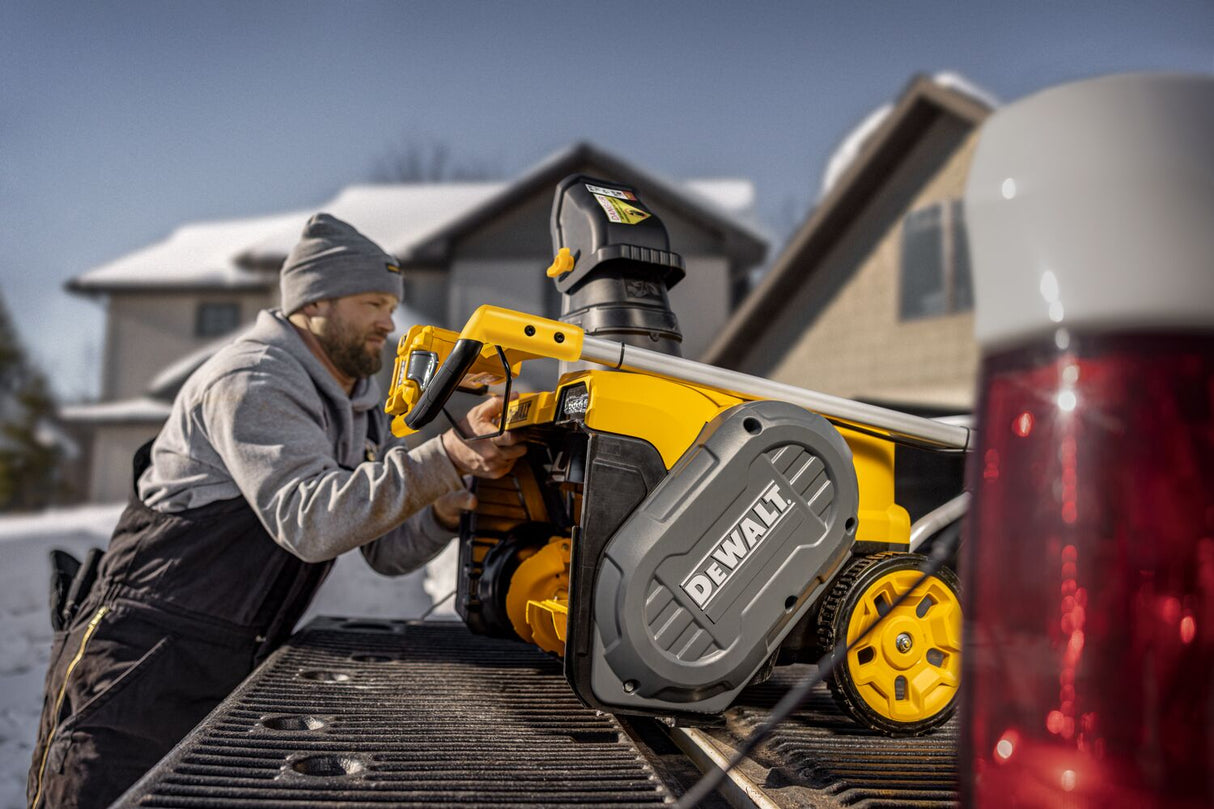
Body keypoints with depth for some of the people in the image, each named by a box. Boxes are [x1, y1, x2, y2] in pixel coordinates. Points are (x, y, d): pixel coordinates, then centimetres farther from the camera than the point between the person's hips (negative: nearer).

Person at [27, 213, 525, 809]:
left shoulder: (357, 408, 14)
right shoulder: (251, 382, -16)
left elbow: (387, 549, 9)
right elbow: (310, 520, -30)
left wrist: (445, 511, -12)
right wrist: (446, 457, -36)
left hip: (237, 671, 8)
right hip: (146, 664, -8)